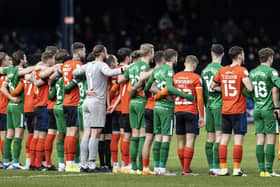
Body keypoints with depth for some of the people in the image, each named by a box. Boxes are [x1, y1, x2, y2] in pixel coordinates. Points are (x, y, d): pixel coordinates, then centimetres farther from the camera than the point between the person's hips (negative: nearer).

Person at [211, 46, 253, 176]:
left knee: (224, 140, 7)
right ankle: (236, 169, -6)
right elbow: (249, 88, -19)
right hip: (239, 110, -5)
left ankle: (223, 169, 6)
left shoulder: (222, 71, 8)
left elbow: (213, 86, 18)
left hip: (225, 110, 5)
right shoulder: (242, 71, -10)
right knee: (238, 140, -3)